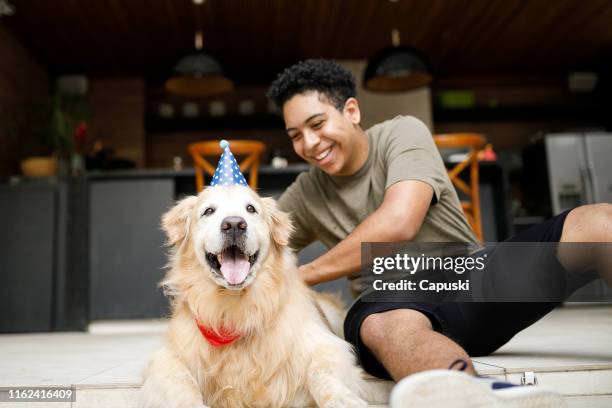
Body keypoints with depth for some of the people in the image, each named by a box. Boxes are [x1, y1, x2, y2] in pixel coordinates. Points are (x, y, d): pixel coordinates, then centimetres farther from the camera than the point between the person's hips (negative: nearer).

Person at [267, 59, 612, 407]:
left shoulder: (403, 133, -2)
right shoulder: (303, 197, 9)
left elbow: (398, 223, -18)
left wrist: (304, 275, -12)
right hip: (394, 305, 0)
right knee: (386, 325, -40)